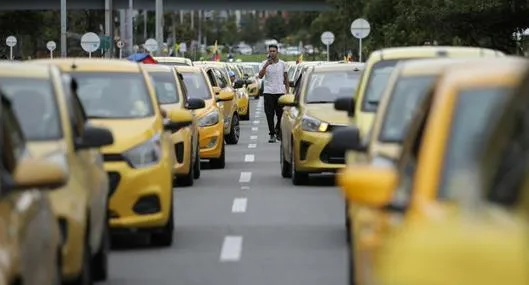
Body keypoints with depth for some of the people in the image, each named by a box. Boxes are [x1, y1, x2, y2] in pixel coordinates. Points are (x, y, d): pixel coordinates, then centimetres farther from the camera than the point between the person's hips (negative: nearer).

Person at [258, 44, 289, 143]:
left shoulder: (283, 64, 7)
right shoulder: (264, 63, 1)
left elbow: (286, 78, 13)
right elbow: (260, 76, -12)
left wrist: (287, 90, 7)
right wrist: (266, 65, -23)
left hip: (280, 92, 1)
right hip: (268, 92, -1)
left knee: (281, 114, 2)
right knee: (269, 114, -3)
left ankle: (278, 131, 24)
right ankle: (272, 134, 1)